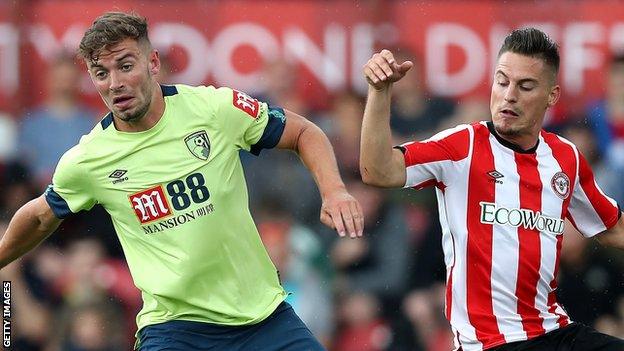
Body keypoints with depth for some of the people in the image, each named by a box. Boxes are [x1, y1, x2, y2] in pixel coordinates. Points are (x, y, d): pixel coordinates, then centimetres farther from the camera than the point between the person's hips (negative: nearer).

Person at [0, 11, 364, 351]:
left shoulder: (217, 108, -7)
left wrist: (334, 190, -9)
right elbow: (41, 217, 16)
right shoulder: (85, 162, -5)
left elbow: (303, 132, 6)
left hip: (264, 314, 1)